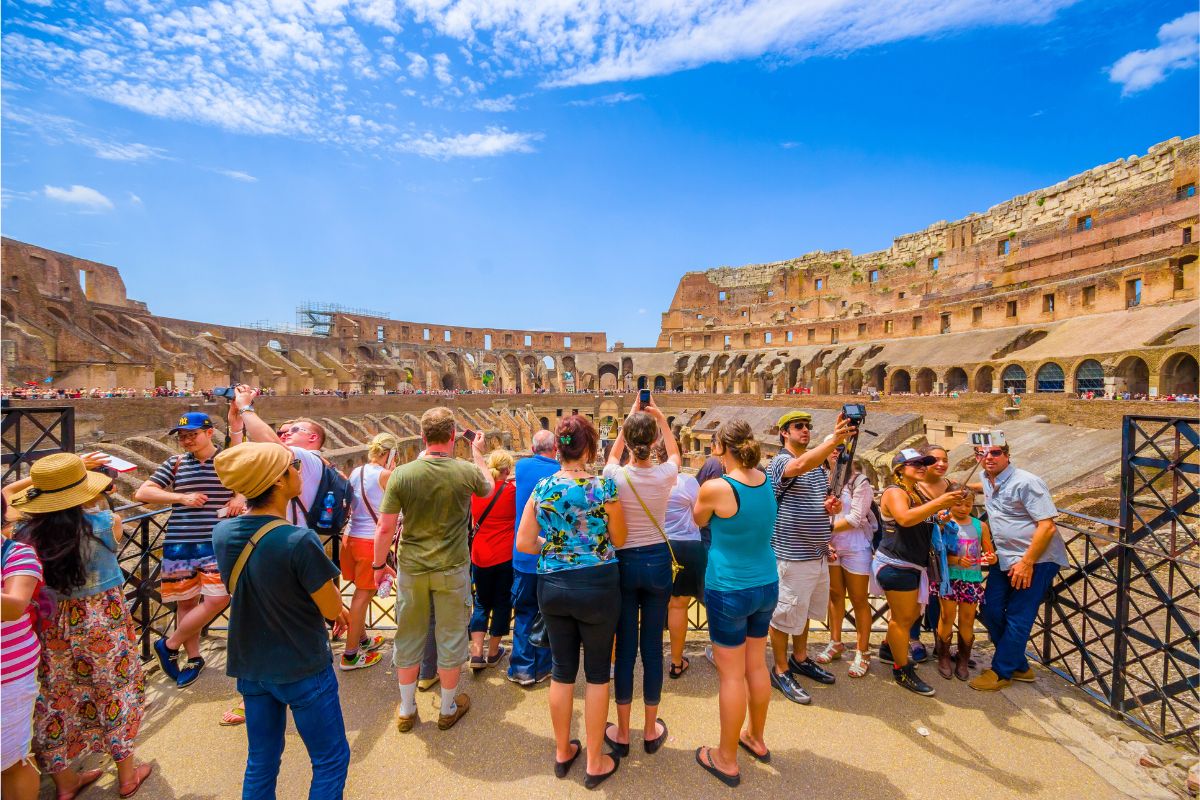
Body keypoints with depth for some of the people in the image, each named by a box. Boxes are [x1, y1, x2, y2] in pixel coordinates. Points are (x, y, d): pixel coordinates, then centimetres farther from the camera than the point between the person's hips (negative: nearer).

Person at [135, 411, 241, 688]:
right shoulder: (175, 463, 5)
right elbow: (142, 493, 2)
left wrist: (241, 497, -12)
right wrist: (181, 497, -11)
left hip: (217, 542, -2)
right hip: (179, 543, 2)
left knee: (217, 599, -7)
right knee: (186, 601, 11)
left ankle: (169, 645, 17)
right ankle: (194, 658, 29)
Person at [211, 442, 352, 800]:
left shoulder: (222, 533, -7)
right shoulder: (300, 541, -29)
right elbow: (332, 610, -18)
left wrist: (328, 604, 8)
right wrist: (326, 579, 0)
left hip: (250, 667, 7)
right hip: (303, 669, -6)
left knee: (261, 763, 23)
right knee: (331, 761, 13)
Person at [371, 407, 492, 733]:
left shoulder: (401, 474, -13)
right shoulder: (467, 471, -15)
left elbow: (385, 527, -9)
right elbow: (488, 488, 8)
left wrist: (379, 564, 6)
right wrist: (478, 453, 18)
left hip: (411, 568, 2)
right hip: (452, 569, -1)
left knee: (408, 637, 19)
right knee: (450, 637, 15)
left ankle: (406, 711, 35)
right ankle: (449, 708, 33)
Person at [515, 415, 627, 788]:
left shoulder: (541, 488, -5)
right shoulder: (603, 487, -16)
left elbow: (523, 543, -3)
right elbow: (619, 540, -5)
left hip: (552, 586, 4)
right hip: (597, 586, -3)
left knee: (562, 671, 20)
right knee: (597, 673, 14)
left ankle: (563, 752, 38)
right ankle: (595, 764, 29)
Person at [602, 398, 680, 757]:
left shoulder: (615, 475, -14)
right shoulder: (665, 475, -12)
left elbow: (614, 452, 12)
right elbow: (674, 452, 14)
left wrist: (631, 417, 16)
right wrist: (660, 418, 17)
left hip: (625, 563, -1)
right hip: (658, 561, 1)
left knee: (625, 648, 11)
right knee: (653, 646, 13)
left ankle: (622, 733, 25)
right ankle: (651, 731, 29)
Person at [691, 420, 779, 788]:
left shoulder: (716, 488, -22)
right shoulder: (766, 481, -3)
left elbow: (698, 520, -1)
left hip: (729, 591, -6)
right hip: (766, 586, 7)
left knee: (732, 675, 8)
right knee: (757, 665, 22)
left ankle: (727, 760, 26)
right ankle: (756, 738, 42)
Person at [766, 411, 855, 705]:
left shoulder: (819, 464, 12)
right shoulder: (780, 462, -17)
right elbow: (800, 466, -40)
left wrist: (831, 505, -1)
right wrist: (834, 439, -52)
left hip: (817, 554, 9)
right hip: (791, 556, -9)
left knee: (805, 611, 23)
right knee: (785, 615, 5)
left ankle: (800, 659, 42)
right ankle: (781, 671, 21)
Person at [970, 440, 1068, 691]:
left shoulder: (1026, 482, -19)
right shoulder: (986, 480, 4)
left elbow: (1047, 526, -21)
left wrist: (1026, 563, -21)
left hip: (1036, 560, -8)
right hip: (1004, 559, 8)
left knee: (1017, 618, 1)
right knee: (991, 611, 9)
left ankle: (1002, 672, 14)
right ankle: (1019, 667, 27)